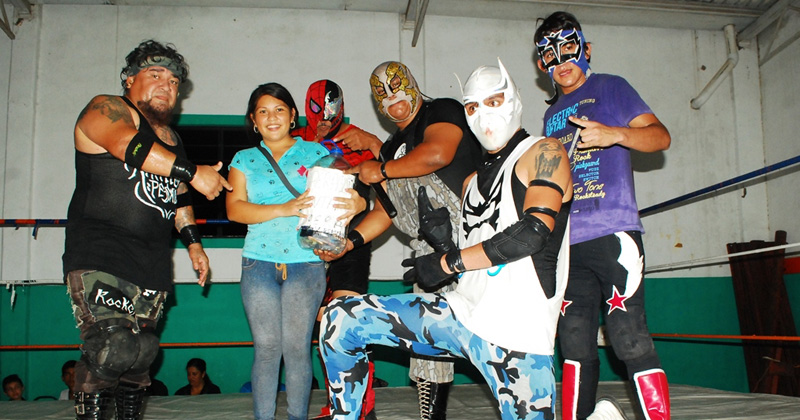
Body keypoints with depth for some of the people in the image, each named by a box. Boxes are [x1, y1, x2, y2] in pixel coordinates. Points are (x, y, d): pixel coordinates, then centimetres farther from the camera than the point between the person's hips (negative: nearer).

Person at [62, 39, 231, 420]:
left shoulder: (170, 138, 22)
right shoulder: (106, 109, -1)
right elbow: (130, 146, -22)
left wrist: (193, 242, 22)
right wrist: (194, 172, -21)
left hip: (152, 267, 7)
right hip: (99, 255, -7)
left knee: (140, 355, 8)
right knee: (113, 349, -22)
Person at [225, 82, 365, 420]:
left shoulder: (316, 153, 9)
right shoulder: (245, 159, 12)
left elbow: (344, 192, 2)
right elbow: (234, 208, -1)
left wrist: (355, 204, -24)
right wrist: (284, 209, -15)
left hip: (306, 263, -1)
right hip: (259, 262, 1)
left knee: (297, 347, -1)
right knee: (266, 347, 0)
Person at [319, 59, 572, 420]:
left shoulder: (544, 153, 0)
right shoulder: (473, 182, 21)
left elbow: (533, 233, -16)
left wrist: (446, 264, -10)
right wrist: (444, 241, 0)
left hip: (516, 333, -6)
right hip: (462, 312, 7)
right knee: (339, 319, -2)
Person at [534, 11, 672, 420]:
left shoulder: (610, 88, 7)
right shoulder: (552, 115, 24)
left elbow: (660, 136, -3)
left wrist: (614, 134, -21)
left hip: (613, 233, -6)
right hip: (567, 242, 6)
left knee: (628, 337, -12)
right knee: (575, 342, 6)